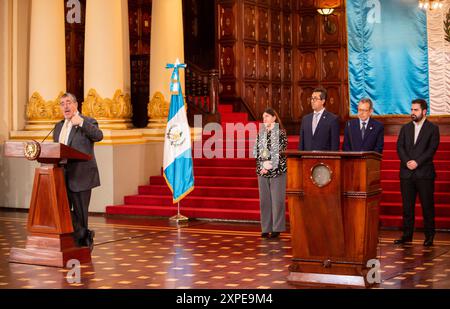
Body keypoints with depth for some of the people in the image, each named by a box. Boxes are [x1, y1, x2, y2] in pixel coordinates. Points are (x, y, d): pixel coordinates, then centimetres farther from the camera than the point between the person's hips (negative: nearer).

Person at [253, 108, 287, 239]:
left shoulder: (281, 133, -2)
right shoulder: (260, 134, 12)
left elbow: (281, 152, -8)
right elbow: (256, 152, 9)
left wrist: (270, 165, -13)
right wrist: (262, 166, -4)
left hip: (277, 170, -5)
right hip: (262, 171, 5)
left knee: (277, 199, -4)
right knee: (264, 199, 5)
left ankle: (277, 228, 1)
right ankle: (266, 228, 10)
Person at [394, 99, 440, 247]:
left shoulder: (433, 128, 2)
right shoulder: (405, 128, 14)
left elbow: (432, 149, -7)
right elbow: (399, 147, 5)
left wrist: (417, 162, -17)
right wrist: (407, 161, -11)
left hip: (424, 173, -4)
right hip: (406, 173, 4)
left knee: (427, 205, 0)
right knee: (407, 206, 6)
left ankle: (429, 236, 7)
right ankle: (407, 235, 12)